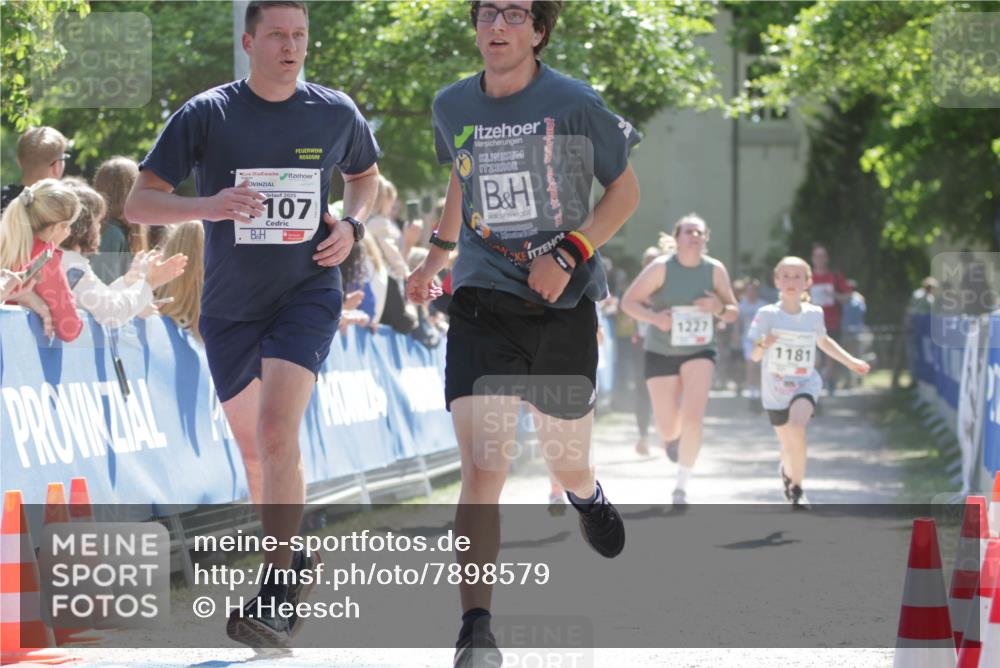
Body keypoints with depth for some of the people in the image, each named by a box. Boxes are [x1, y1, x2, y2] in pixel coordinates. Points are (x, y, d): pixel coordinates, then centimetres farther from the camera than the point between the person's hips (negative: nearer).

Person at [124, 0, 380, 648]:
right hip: (230, 304, 2)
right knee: (252, 446, 13)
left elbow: (365, 175, 20)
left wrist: (351, 226, -1)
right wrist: (207, 206, -27)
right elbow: (138, 203, -9)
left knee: (277, 430, -21)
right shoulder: (206, 115, -7)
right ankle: (297, 549, 38)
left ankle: (279, 589, -19)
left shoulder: (337, 113, -1)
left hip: (308, 292, -2)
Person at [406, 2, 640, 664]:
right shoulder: (452, 107, 3)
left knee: (567, 462, 15)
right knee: (482, 468, -16)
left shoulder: (574, 105, -8)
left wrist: (568, 254, -12)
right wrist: (436, 257, 29)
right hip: (482, 304, 1)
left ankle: (587, 494, 56)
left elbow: (626, 191, 0)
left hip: (563, 307, -1)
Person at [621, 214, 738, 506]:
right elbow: (628, 301, -8)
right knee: (667, 429, 3)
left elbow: (733, 313, 4)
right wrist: (653, 317, -26)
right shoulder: (661, 267, -12)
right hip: (661, 353, -1)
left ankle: (681, 487, -7)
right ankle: (673, 437, 45)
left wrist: (719, 308, -19)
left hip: (699, 352, 1)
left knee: (693, 417, -20)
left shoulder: (715, 269, -5)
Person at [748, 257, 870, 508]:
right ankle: (788, 472, 48)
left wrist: (850, 361, 18)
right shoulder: (767, 314, -12)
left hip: (806, 384, 0)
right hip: (775, 389, 0)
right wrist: (762, 345, -35)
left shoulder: (814, 314, -4)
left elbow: (823, 341, 18)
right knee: (789, 446, 9)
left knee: (796, 428, -29)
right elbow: (754, 356, -14)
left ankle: (796, 487, -9)